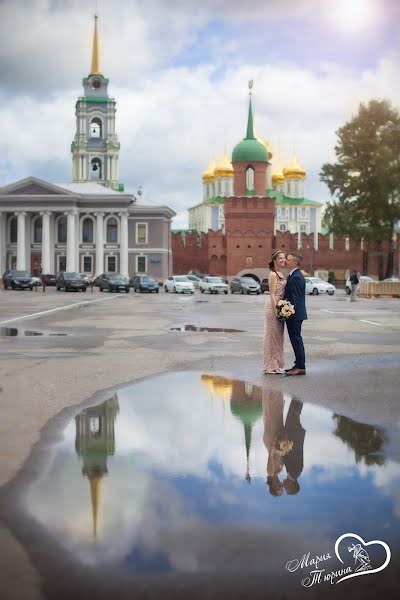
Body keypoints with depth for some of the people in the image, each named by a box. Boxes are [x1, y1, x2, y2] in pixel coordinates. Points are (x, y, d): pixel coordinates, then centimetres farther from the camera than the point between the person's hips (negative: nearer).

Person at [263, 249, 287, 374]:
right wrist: (276, 311, -20)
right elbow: (272, 295, -16)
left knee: (278, 336, 13)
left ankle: (277, 364, 21)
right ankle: (271, 365, 5)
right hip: (273, 307, -9)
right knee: (272, 335, -2)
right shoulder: (273, 275, -13)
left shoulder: (280, 274, 14)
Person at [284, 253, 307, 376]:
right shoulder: (295, 275, 14)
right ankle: (299, 365, 21)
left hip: (294, 314, -10)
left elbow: (295, 298, -22)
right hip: (294, 314, 10)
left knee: (296, 339, -6)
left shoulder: (296, 277, -18)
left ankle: (300, 367, -2)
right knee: (296, 339, 14)